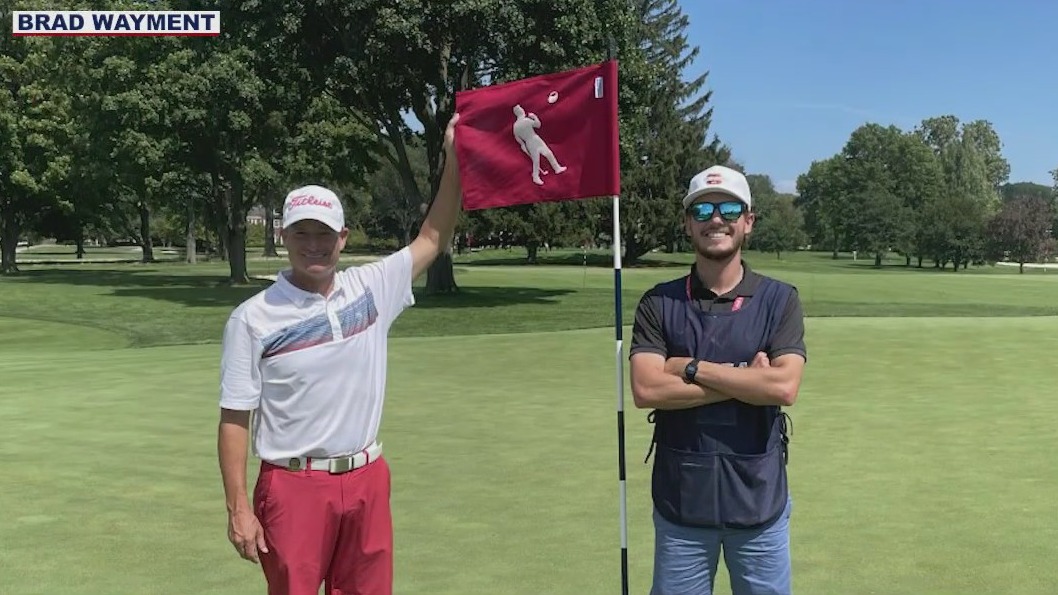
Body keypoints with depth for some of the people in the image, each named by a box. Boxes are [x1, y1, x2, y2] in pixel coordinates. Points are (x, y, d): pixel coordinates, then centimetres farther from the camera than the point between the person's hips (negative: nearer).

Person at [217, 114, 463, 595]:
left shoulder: (371, 288, 3)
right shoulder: (252, 319, -7)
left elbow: (431, 240, 13)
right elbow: (234, 419, -5)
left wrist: (454, 158, 6)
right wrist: (238, 509, -9)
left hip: (367, 481, 4)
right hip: (294, 486, -4)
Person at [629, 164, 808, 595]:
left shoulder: (780, 300, 0)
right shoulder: (658, 303, 0)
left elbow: (784, 386, -14)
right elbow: (646, 390, -14)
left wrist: (691, 368, -14)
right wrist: (744, 378, -14)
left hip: (759, 497, 0)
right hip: (680, 499, 0)